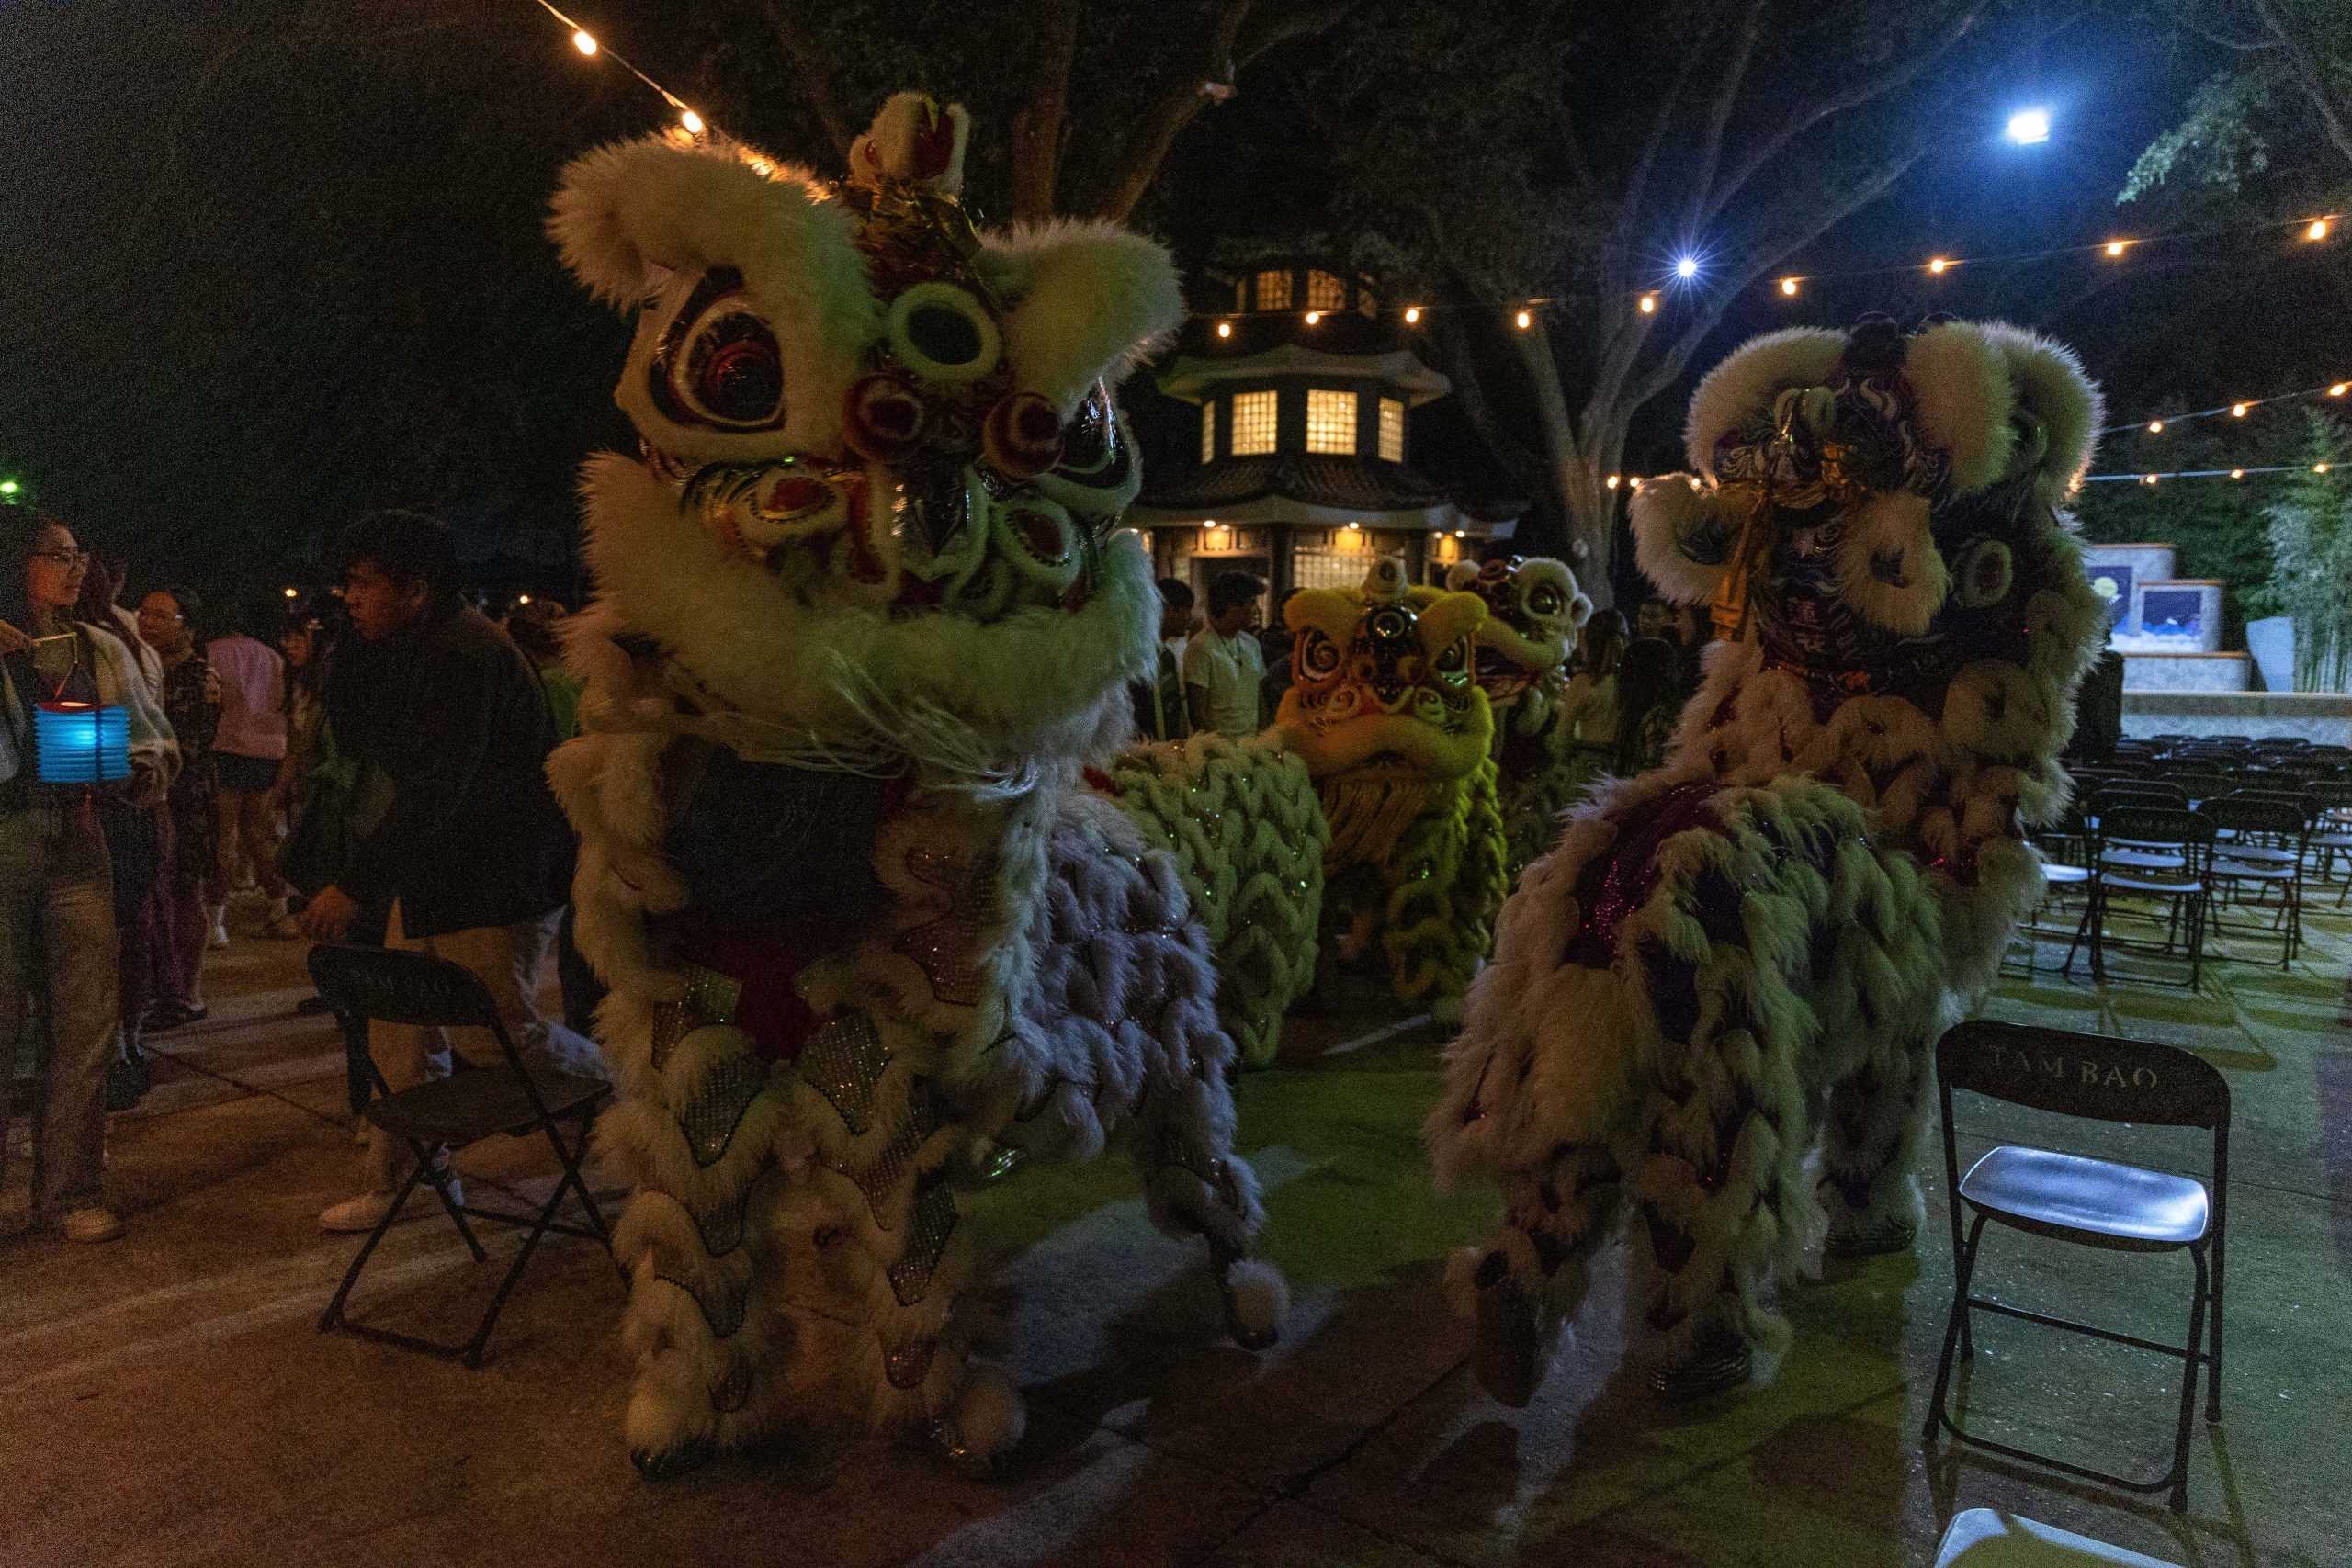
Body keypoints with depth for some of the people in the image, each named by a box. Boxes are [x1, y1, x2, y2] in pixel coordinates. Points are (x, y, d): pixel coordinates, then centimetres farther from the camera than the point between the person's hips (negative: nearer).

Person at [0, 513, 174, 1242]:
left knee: (87, 1019, 4)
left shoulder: (102, 650, 11)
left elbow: (150, 735, 16)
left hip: (76, 842, 3)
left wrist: (148, 764, -6)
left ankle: (71, 1188, 16)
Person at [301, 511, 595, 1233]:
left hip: (497, 877, -10)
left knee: (491, 1032, -4)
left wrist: (354, 885, -23)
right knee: (401, 1028, 12)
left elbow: (436, 790, -26)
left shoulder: (466, 657, -22)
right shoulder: (407, 650, 11)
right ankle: (399, 1179, 25)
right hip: (433, 868, 10)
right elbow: (359, 740, 16)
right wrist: (342, 665, 0)